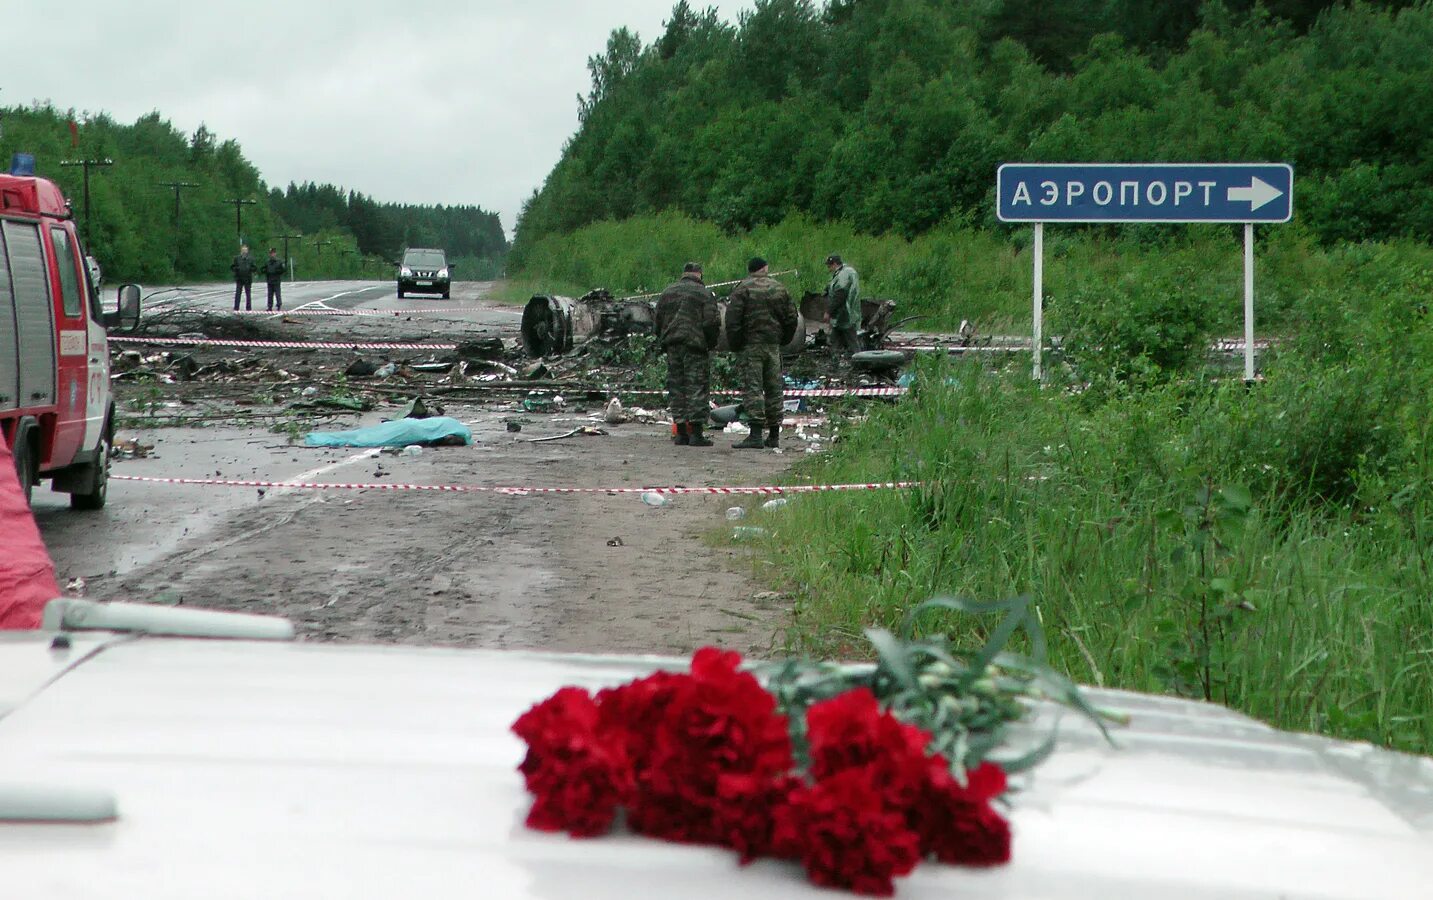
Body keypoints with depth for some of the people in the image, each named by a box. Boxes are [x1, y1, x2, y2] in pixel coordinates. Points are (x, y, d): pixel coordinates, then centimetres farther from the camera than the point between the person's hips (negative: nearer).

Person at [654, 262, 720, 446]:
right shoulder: (705, 294, -3)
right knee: (697, 387, -3)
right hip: (696, 347, -4)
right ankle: (696, 433, -9)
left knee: (676, 388, 8)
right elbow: (712, 323, -9)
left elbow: (658, 321, 13)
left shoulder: (667, 293, 13)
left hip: (672, 347, 4)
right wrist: (711, 344, 6)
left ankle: (681, 433, 7)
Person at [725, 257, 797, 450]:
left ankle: (756, 435, -18)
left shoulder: (742, 289, -6)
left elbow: (733, 320, -10)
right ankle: (774, 435, 14)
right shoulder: (779, 288, 9)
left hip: (751, 346, -5)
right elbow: (791, 318, 12)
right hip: (773, 347, 5)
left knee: (752, 388, -8)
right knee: (773, 389, 11)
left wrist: (734, 345, -2)